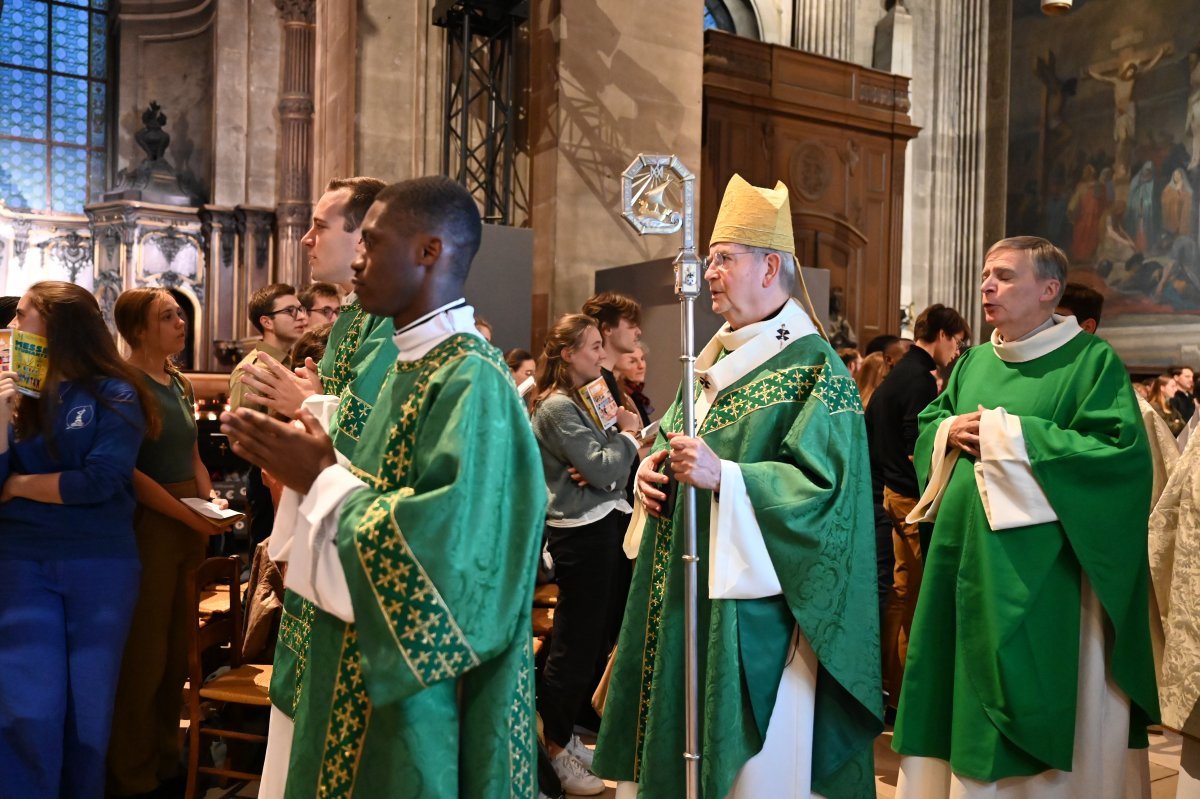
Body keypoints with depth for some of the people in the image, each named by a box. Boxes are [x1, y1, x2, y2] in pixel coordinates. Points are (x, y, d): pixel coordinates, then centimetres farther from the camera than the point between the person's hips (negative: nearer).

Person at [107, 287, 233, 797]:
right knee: (144, 654, 1)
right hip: (148, 523, -8)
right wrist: (189, 516, -18)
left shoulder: (181, 384, 12)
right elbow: (130, 472, -18)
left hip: (190, 524, 8)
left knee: (177, 650, 15)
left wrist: (211, 501, 3)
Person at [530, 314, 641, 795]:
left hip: (600, 525, 10)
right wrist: (627, 434, -7)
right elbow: (602, 471, -21)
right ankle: (555, 748, 13)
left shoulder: (580, 401, 14)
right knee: (575, 645, -1)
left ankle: (565, 734, 29)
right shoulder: (558, 407, -15)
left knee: (589, 639, 16)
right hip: (582, 534, -10)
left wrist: (621, 435, -7)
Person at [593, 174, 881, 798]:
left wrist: (723, 476, -29)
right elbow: (670, 436, 21)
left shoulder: (814, 367, -11)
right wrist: (652, 467, -1)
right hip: (681, 590, 8)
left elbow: (825, 485, -19)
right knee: (676, 736, 15)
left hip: (752, 605, -7)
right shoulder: (713, 359, 13)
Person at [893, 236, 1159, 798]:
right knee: (953, 686, 11)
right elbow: (927, 425, 21)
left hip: (1034, 574, -6)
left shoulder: (1091, 360, -5)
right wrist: (950, 432, -3)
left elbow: (1122, 450, -17)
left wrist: (1007, 434, -17)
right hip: (962, 554, 6)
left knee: (1025, 693, 0)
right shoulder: (974, 362, 13)